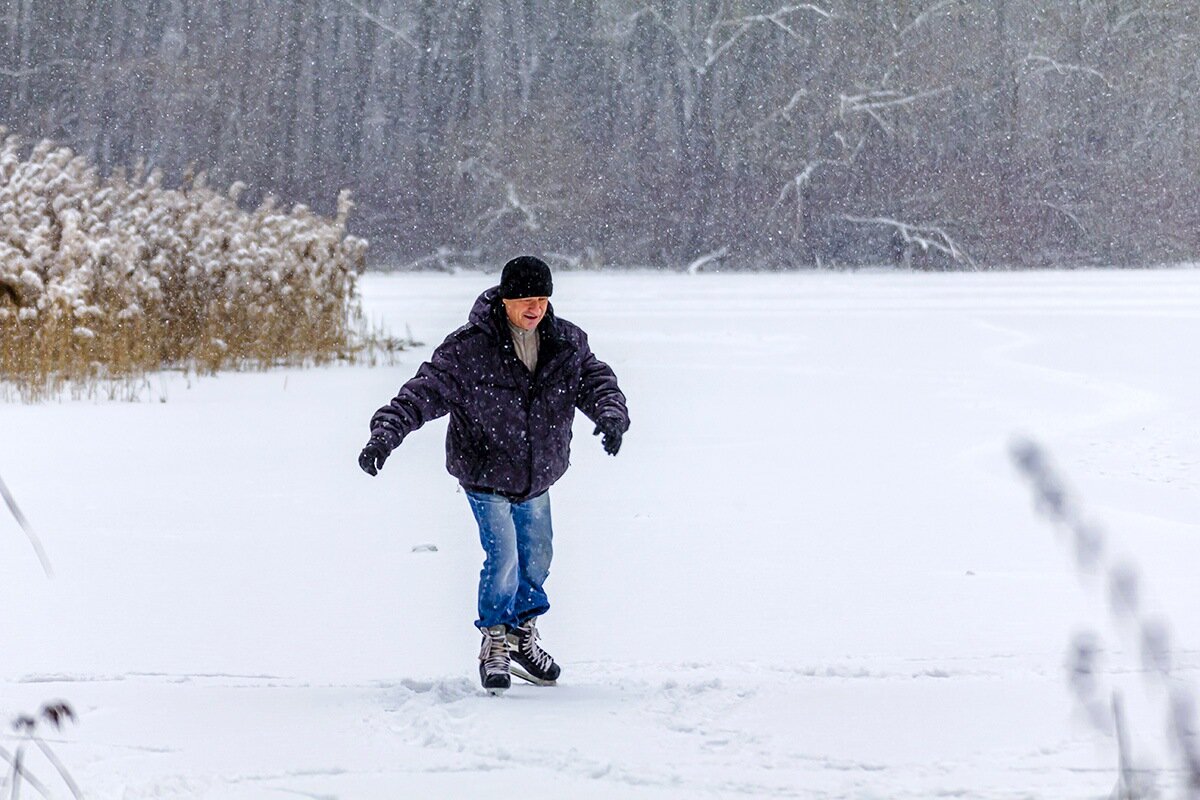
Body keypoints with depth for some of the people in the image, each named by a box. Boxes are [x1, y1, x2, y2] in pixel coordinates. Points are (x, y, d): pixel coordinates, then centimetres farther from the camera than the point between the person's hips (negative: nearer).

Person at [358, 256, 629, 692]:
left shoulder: (568, 344, -7)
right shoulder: (469, 349, -21)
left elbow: (597, 381, -7)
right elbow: (425, 392, -22)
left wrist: (611, 415, -31)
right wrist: (385, 434, -33)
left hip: (537, 477, 5)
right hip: (485, 477, -5)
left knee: (537, 558, 16)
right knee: (503, 557, -13)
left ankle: (522, 637, 37)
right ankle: (494, 645, 7)